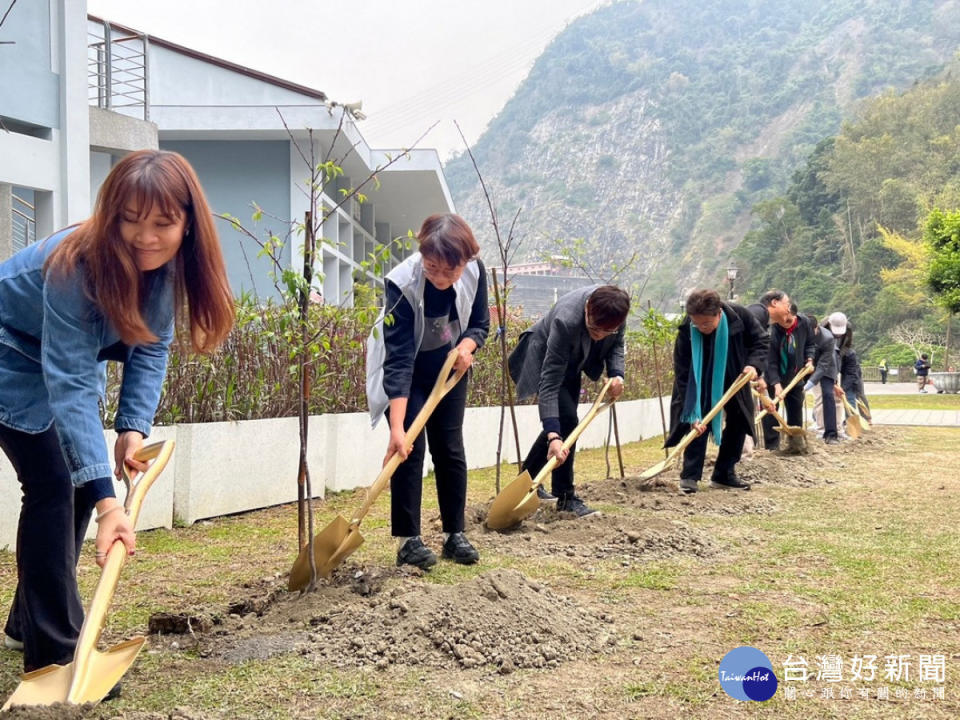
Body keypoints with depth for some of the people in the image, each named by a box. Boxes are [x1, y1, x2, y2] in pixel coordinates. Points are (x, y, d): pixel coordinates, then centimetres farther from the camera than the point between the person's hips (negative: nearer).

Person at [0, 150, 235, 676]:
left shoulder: (166, 262, -19)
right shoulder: (75, 265, -38)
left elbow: (150, 346, -10)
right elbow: (70, 386, -43)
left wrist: (134, 427, -26)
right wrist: (107, 500, -49)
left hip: (70, 351, 7)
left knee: (80, 481, 7)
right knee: (54, 484, -15)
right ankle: (54, 653, -9)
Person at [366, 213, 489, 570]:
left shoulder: (475, 272, -23)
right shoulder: (402, 284, -35)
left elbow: (480, 323, -5)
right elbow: (398, 360, -38)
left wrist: (466, 346, -29)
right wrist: (397, 427, -43)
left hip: (448, 367, 4)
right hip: (403, 370, -4)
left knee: (450, 448, 3)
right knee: (410, 448, -12)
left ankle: (455, 534, 12)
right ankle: (408, 540, -4)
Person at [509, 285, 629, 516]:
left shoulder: (614, 310, -28)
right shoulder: (566, 321, -43)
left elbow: (616, 344, -6)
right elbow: (550, 382, -43)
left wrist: (616, 373, -27)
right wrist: (553, 436, -50)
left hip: (571, 361, 7)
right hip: (544, 361, -7)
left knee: (563, 420, 12)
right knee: (565, 420, -19)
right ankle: (565, 497, -9)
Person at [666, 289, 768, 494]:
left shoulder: (739, 316, -29)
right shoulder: (686, 333, -34)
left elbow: (762, 340, -11)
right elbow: (683, 376, -31)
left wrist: (754, 364, -32)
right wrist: (693, 414, -37)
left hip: (733, 379, 3)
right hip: (701, 384, -3)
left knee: (739, 420, 4)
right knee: (698, 422, -17)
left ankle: (724, 474, 14)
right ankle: (690, 475, -10)